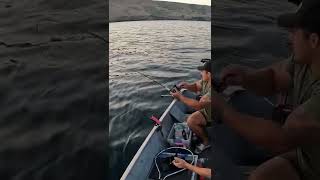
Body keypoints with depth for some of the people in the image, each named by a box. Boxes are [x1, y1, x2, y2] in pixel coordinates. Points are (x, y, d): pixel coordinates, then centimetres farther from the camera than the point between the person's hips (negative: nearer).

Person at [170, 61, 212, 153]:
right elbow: (196, 86, 12)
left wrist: (180, 97, -26)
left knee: (191, 121, -20)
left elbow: (198, 105, -35)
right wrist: (187, 86, -11)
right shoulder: (205, 80, -8)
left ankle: (206, 141, 3)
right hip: (206, 111, 8)